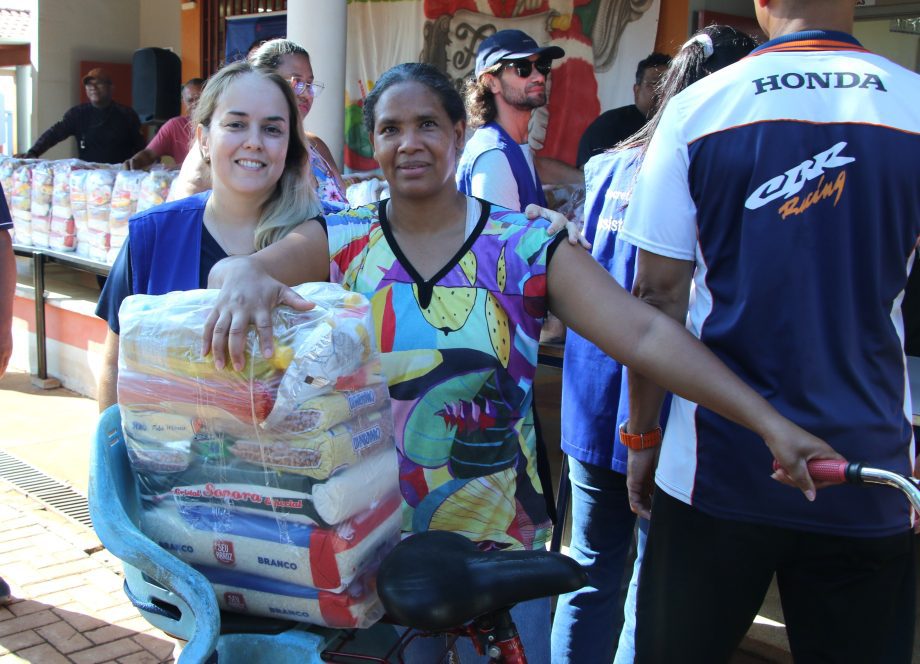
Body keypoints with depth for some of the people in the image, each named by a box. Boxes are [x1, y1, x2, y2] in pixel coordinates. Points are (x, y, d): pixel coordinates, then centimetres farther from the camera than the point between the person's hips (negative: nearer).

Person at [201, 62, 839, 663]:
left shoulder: (528, 246, -7)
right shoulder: (341, 241, -3)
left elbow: (646, 334, -16)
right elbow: (229, 266, -15)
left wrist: (769, 420, -25)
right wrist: (245, 276, -41)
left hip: (500, 540, 0)